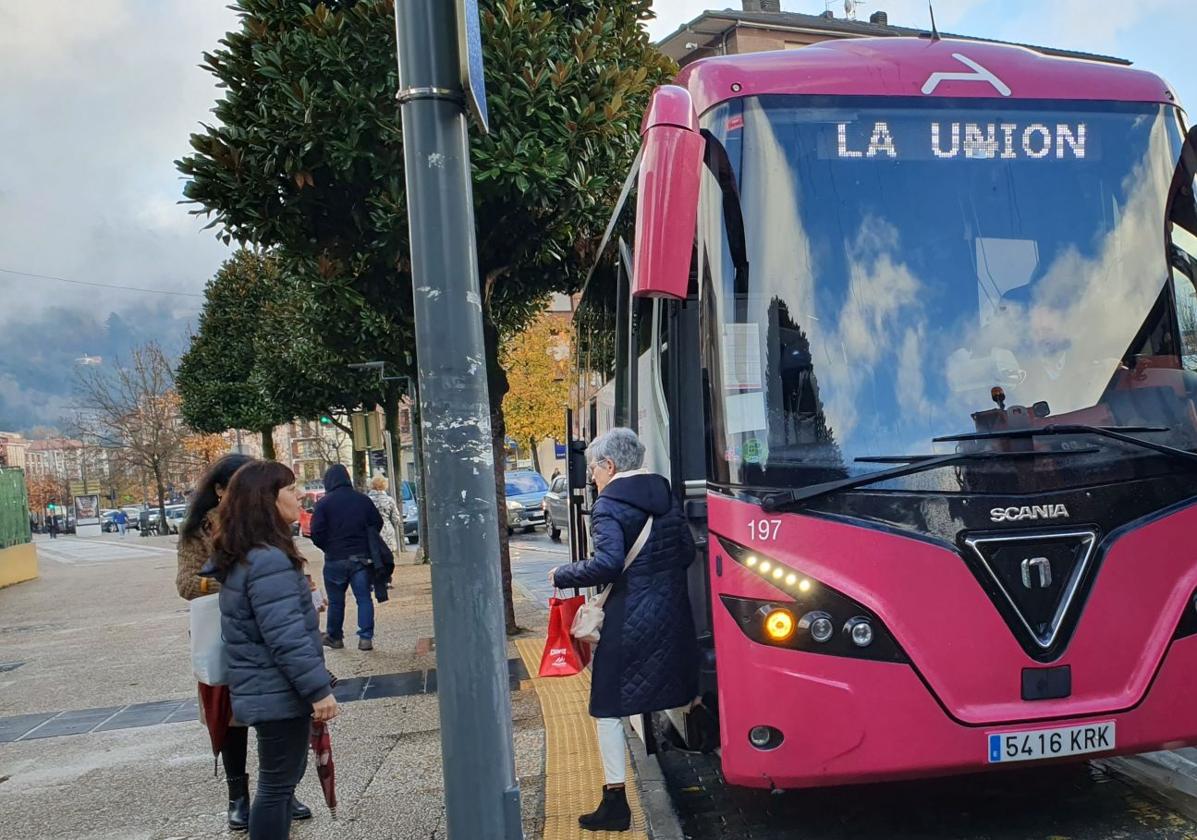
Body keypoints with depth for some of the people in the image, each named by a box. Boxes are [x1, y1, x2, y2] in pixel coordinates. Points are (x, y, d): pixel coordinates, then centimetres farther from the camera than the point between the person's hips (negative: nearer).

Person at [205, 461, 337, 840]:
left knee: (283, 779, 20)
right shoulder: (268, 560, -24)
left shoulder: (242, 556, 10)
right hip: (279, 693, -10)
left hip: (269, 690, 10)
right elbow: (286, 637, -27)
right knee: (277, 785, 1)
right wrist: (319, 688, -21)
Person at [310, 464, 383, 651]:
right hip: (361, 557, 2)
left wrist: (328, 548, 7)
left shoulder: (323, 503, -7)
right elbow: (377, 523, 7)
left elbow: (316, 533, -10)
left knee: (336, 601, 11)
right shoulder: (363, 499, 3)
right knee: (364, 598, 3)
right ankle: (365, 638, -3)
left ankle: (334, 637, 22)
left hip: (335, 559, -2)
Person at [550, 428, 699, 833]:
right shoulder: (665, 495, 9)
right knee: (679, 694, 17)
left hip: (628, 621, -7)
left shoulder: (608, 505, -11)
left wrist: (563, 576, -10)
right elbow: (687, 552, 11)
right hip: (673, 613, 7)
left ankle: (615, 802, 6)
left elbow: (608, 562, -23)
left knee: (609, 706, 3)